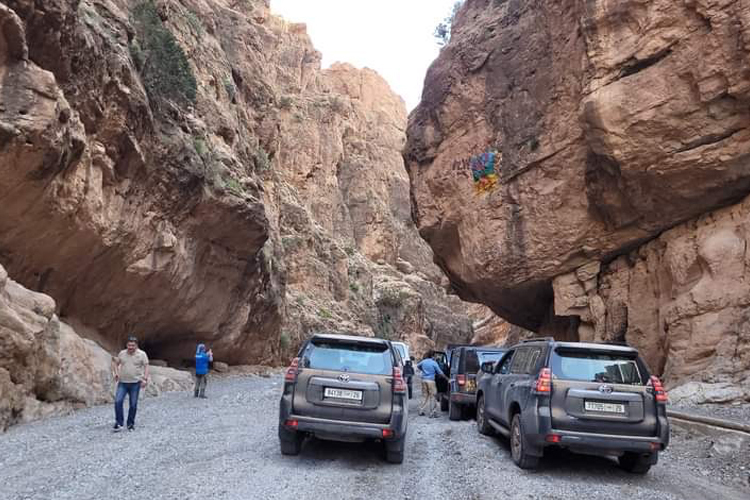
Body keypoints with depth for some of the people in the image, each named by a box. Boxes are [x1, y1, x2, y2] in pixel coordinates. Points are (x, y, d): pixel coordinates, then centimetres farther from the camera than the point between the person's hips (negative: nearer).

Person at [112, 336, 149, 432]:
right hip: (122, 382, 2)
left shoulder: (142, 354, -3)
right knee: (118, 401, -10)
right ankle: (118, 423, -1)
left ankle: (131, 424, 17)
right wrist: (116, 373, 0)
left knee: (133, 404, 3)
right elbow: (116, 364, 17)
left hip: (135, 383, -2)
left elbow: (146, 367, -4)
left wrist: (145, 379, -15)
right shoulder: (122, 353, 5)